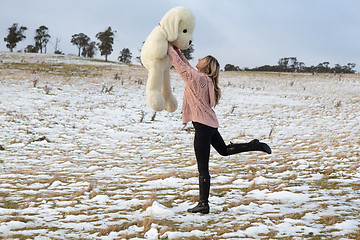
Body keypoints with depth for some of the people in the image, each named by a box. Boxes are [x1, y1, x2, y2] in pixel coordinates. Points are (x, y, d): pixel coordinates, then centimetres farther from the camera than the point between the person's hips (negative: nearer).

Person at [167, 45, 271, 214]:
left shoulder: (197, 78, -14)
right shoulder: (205, 79, 11)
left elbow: (179, 65, -10)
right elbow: (187, 67, 24)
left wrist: (169, 48, 3)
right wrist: (177, 51, 21)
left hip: (202, 125, -9)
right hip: (210, 124, 9)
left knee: (203, 168, -5)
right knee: (224, 150, 34)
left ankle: (203, 204, -1)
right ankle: (255, 145, 26)